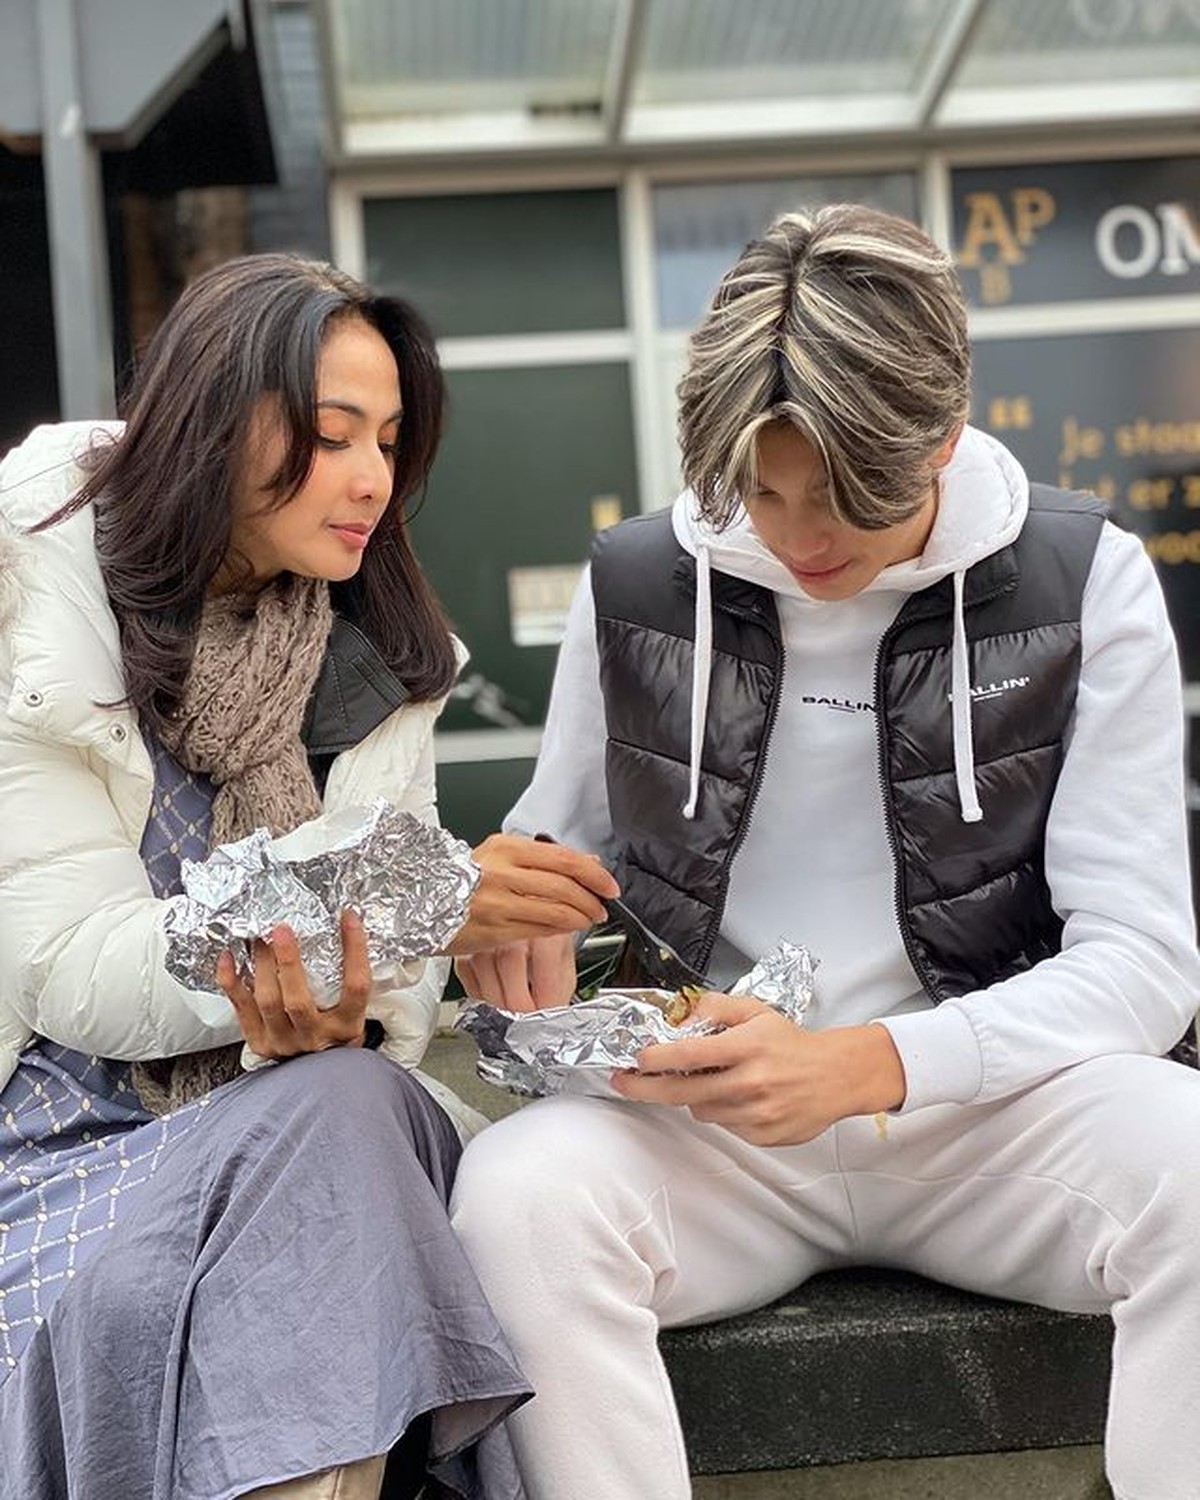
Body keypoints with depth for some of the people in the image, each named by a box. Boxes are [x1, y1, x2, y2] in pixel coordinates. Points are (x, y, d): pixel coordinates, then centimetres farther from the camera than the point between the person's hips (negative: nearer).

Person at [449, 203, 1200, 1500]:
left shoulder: (1084, 584, -4)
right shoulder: (634, 586, 1)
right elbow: (553, 854, 15)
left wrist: (870, 1064, -24)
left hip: (981, 1105, 0)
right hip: (705, 1119, 1)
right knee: (517, 1192, -31)